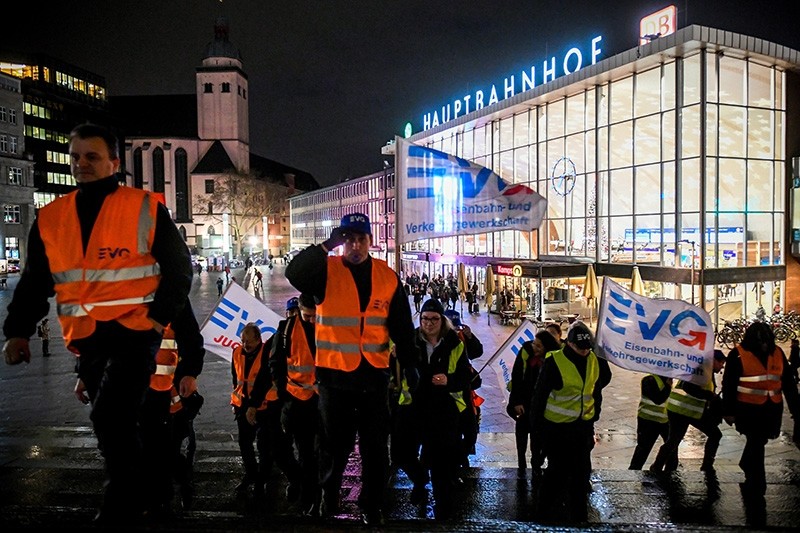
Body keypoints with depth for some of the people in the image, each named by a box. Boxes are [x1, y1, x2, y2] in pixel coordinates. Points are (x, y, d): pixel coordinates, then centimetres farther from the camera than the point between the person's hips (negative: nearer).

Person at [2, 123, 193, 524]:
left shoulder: (145, 208, -3)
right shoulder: (50, 218, 10)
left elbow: (179, 267, 0)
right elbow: (34, 282, 16)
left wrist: (159, 316, -9)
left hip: (135, 329, -5)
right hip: (86, 339, 5)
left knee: (110, 416, -19)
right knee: (116, 427, 15)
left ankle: (119, 511, -2)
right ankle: (130, 503, 35)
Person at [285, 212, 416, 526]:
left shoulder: (388, 277, 4)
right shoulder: (327, 271, -4)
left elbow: (402, 327, 8)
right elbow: (294, 274, -25)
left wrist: (409, 364, 6)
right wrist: (326, 246, -24)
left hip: (374, 374, 2)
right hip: (334, 374, -2)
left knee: (376, 447, 11)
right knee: (335, 445, 11)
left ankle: (372, 508, 28)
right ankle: (328, 503, 31)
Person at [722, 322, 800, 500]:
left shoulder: (777, 353, 3)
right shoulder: (738, 354, -11)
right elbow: (728, 385, -7)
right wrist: (728, 411, -8)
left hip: (772, 409, 5)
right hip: (748, 409, -4)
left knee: (758, 441, 17)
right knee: (756, 443, -2)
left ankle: (746, 466, 44)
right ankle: (757, 488, 11)